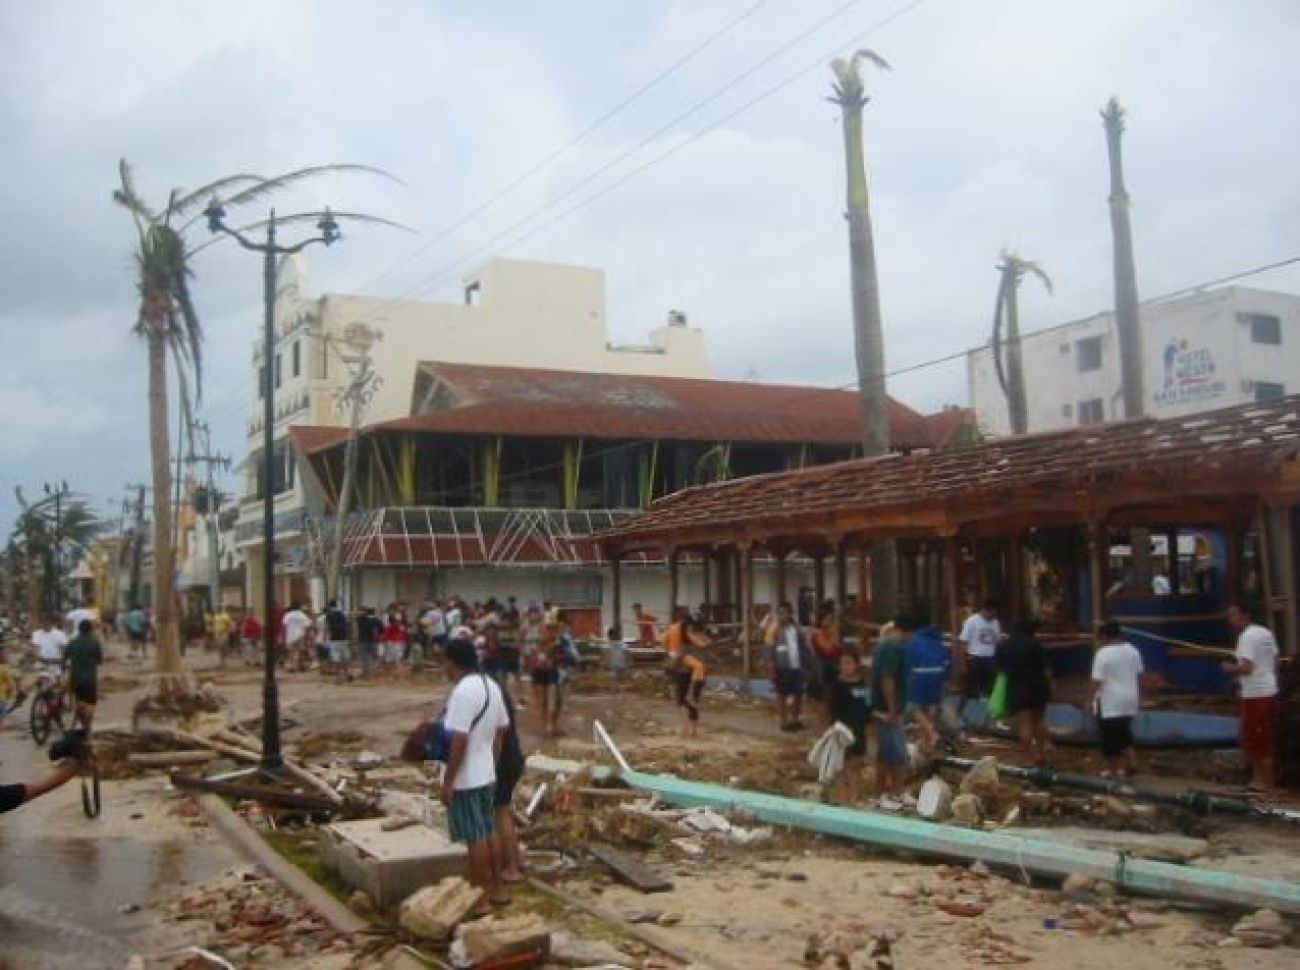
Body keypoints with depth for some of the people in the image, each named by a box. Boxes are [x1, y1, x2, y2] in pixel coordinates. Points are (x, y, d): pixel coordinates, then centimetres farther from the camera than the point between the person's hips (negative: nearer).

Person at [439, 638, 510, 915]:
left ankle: (481, 899, 9)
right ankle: (497, 889, 28)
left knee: (475, 838, 0)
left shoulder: (463, 692, -22)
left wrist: (447, 782, -19)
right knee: (487, 832, 18)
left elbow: (459, 741, -24)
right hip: (486, 773, 9)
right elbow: (501, 729, 13)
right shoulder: (491, 685, 6)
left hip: (465, 778, -9)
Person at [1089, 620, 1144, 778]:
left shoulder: (1103, 654, -16)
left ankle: (1114, 770, 11)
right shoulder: (1133, 650, 4)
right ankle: (1132, 762, 11)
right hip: (1129, 701, 6)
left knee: (1110, 737, 5)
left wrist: (1090, 700, -8)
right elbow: (1139, 675, 11)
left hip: (1110, 702, -6)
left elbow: (1097, 681, -17)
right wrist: (1139, 698, 20)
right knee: (1125, 733, 21)